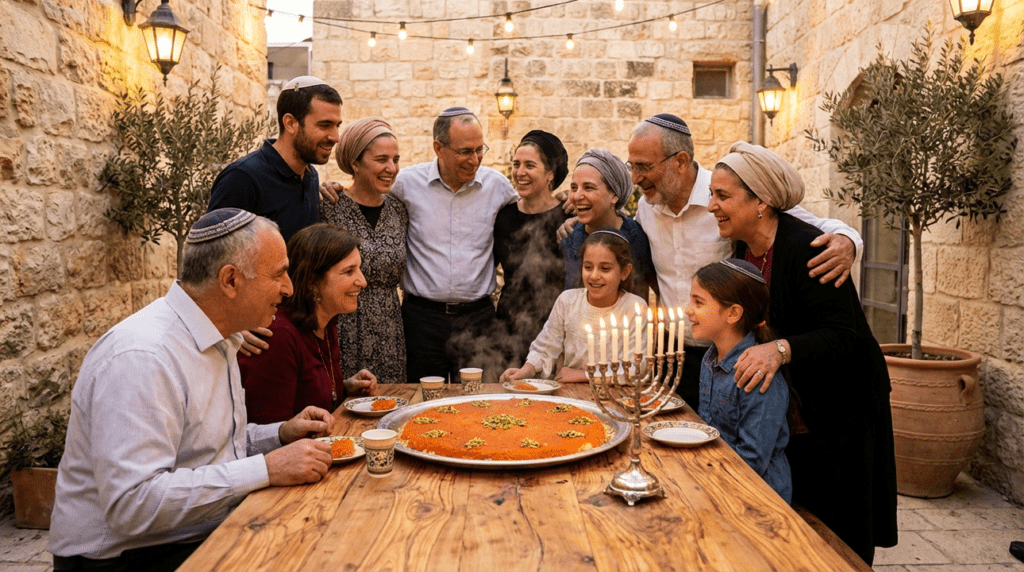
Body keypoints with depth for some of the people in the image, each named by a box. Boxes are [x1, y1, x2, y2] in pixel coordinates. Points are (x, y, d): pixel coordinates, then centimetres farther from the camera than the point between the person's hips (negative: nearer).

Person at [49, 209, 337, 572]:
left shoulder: (215, 339, 9)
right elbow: (132, 505, -28)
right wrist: (266, 469, -27)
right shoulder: (141, 359, -23)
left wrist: (281, 434, 2)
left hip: (208, 534, 9)